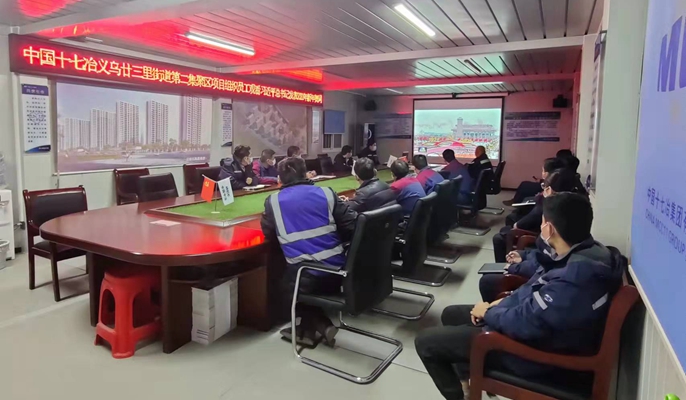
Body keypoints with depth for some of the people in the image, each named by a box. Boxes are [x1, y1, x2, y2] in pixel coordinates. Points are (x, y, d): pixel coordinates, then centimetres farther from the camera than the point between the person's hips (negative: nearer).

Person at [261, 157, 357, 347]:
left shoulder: (273, 201, -2)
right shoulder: (327, 193, 0)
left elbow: (269, 235, 11)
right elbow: (351, 228, 1)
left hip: (304, 277, -2)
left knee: (287, 288, 29)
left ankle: (321, 325, 15)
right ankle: (307, 330, 29)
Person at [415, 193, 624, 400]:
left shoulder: (574, 277, -34)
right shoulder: (585, 252, -3)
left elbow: (525, 323, -28)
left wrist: (488, 313, -9)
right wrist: (498, 305, 1)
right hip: (532, 318, 10)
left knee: (425, 341, -6)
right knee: (451, 314, 21)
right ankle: (467, 383, 26)